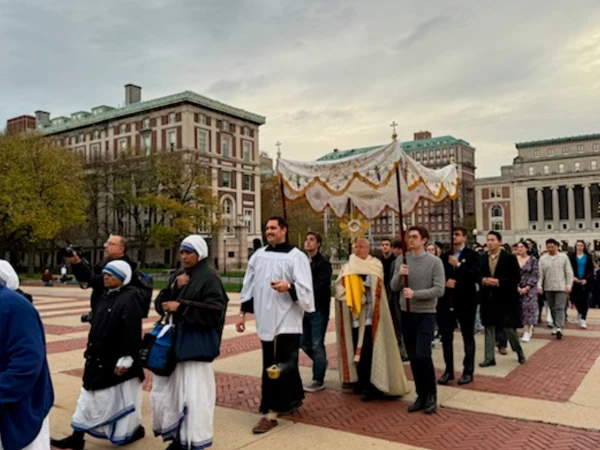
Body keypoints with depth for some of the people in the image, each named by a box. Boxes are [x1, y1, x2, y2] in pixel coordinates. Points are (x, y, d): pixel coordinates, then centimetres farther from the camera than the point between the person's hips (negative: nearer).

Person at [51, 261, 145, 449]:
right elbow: (97, 326, 16)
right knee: (90, 396, 15)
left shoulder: (129, 298, -20)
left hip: (118, 360, -9)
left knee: (121, 399, 7)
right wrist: (91, 352, 18)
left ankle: (133, 430, 28)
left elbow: (132, 332, -24)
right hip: (99, 359, 9)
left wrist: (126, 358, -25)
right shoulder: (106, 296, 9)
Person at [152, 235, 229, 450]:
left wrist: (181, 307, -19)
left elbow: (214, 310, -19)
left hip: (196, 344, -8)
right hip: (174, 340, 8)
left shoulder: (209, 278, -10)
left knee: (194, 394, -3)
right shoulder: (176, 276, 12)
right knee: (167, 390, 13)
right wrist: (173, 287, -10)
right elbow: (159, 304, 8)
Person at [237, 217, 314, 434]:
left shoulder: (296, 256, -6)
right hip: (266, 319, 6)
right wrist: (243, 313, 12)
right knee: (273, 364, 13)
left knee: (280, 366, -4)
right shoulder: (258, 255, 11)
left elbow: (305, 289, -11)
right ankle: (294, 399, 30)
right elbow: (249, 286, 14)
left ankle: (271, 412, 1)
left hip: (287, 320, -6)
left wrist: (288, 287, -30)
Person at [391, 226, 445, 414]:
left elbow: (439, 290, -14)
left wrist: (415, 294, -22)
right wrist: (399, 275, -18)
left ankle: (431, 395, 7)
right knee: (413, 358, 10)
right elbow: (394, 287, 2)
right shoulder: (403, 260, 3)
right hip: (406, 314, 4)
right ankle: (421, 396, 22)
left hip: (426, 314, -4)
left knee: (422, 355, -11)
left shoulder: (435, 262, -8)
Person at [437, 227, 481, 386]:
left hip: (465, 301, -4)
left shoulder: (472, 255, -3)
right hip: (447, 301, 4)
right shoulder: (445, 256, 10)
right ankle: (449, 370, 18)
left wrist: (458, 265, -20)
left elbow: (476, 276, -15)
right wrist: (445, 282, -11)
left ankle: (468, 371, 16)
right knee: (446, 337, 7)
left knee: (468, 337, 8)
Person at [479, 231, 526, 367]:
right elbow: (478, 276, 11)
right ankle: (489, 358, 14)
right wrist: (483, 280, -11)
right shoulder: (483, 259, 7)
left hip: (505, 299, -4)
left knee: (509, 328, 1)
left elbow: (516, 278, -9)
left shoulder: (510, 258, -6)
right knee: (489, 328, 7)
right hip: (488, 299, 4)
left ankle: (519, 352, 28)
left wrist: (499, 282, -19)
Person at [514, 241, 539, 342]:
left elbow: (535, 276, -5)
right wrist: (517, 287, -8)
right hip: (517, 288, 3)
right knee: (519, 309, 1)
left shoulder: (533, 260, -2)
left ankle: (527, 332, -1)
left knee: (529, 307, -7)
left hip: (529, 288, -2)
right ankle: (527, 330, 15)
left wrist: (527, 288, -11)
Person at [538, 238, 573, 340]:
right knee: (552, 308, 12)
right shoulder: (543, 259, 2)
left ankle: (559, 328, -15)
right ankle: (555, 325, 25)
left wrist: (568, 285, -5)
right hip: (548, 288, 3)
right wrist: (539, 286, -10)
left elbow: (569, 273, 2)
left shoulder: (564, 257, 0)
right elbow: (540, 274, 0)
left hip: (561, 287, -3)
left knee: (560, 308, -9)